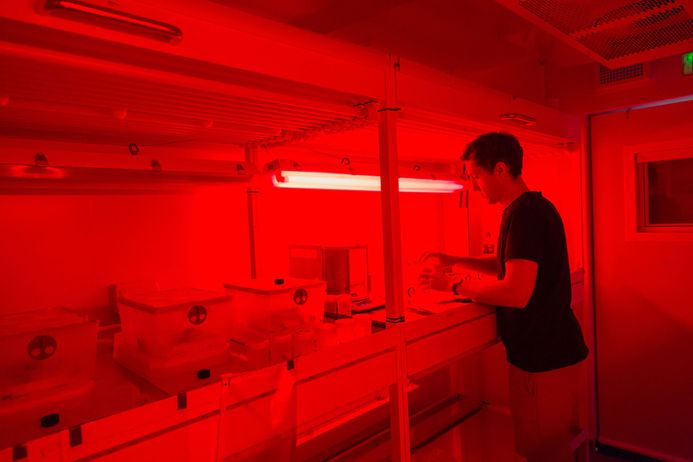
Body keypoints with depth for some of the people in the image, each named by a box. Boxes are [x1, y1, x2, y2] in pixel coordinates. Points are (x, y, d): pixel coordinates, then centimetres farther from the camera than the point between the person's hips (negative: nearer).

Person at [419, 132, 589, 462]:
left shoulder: (525, 213, -22)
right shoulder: (532, 208, 10)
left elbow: (517, 293, -29)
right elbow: (508, 265, 21)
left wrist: (452, 284, -17)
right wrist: (454, 261, 11)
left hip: (543, 359, -10)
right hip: (552, 350, 10)